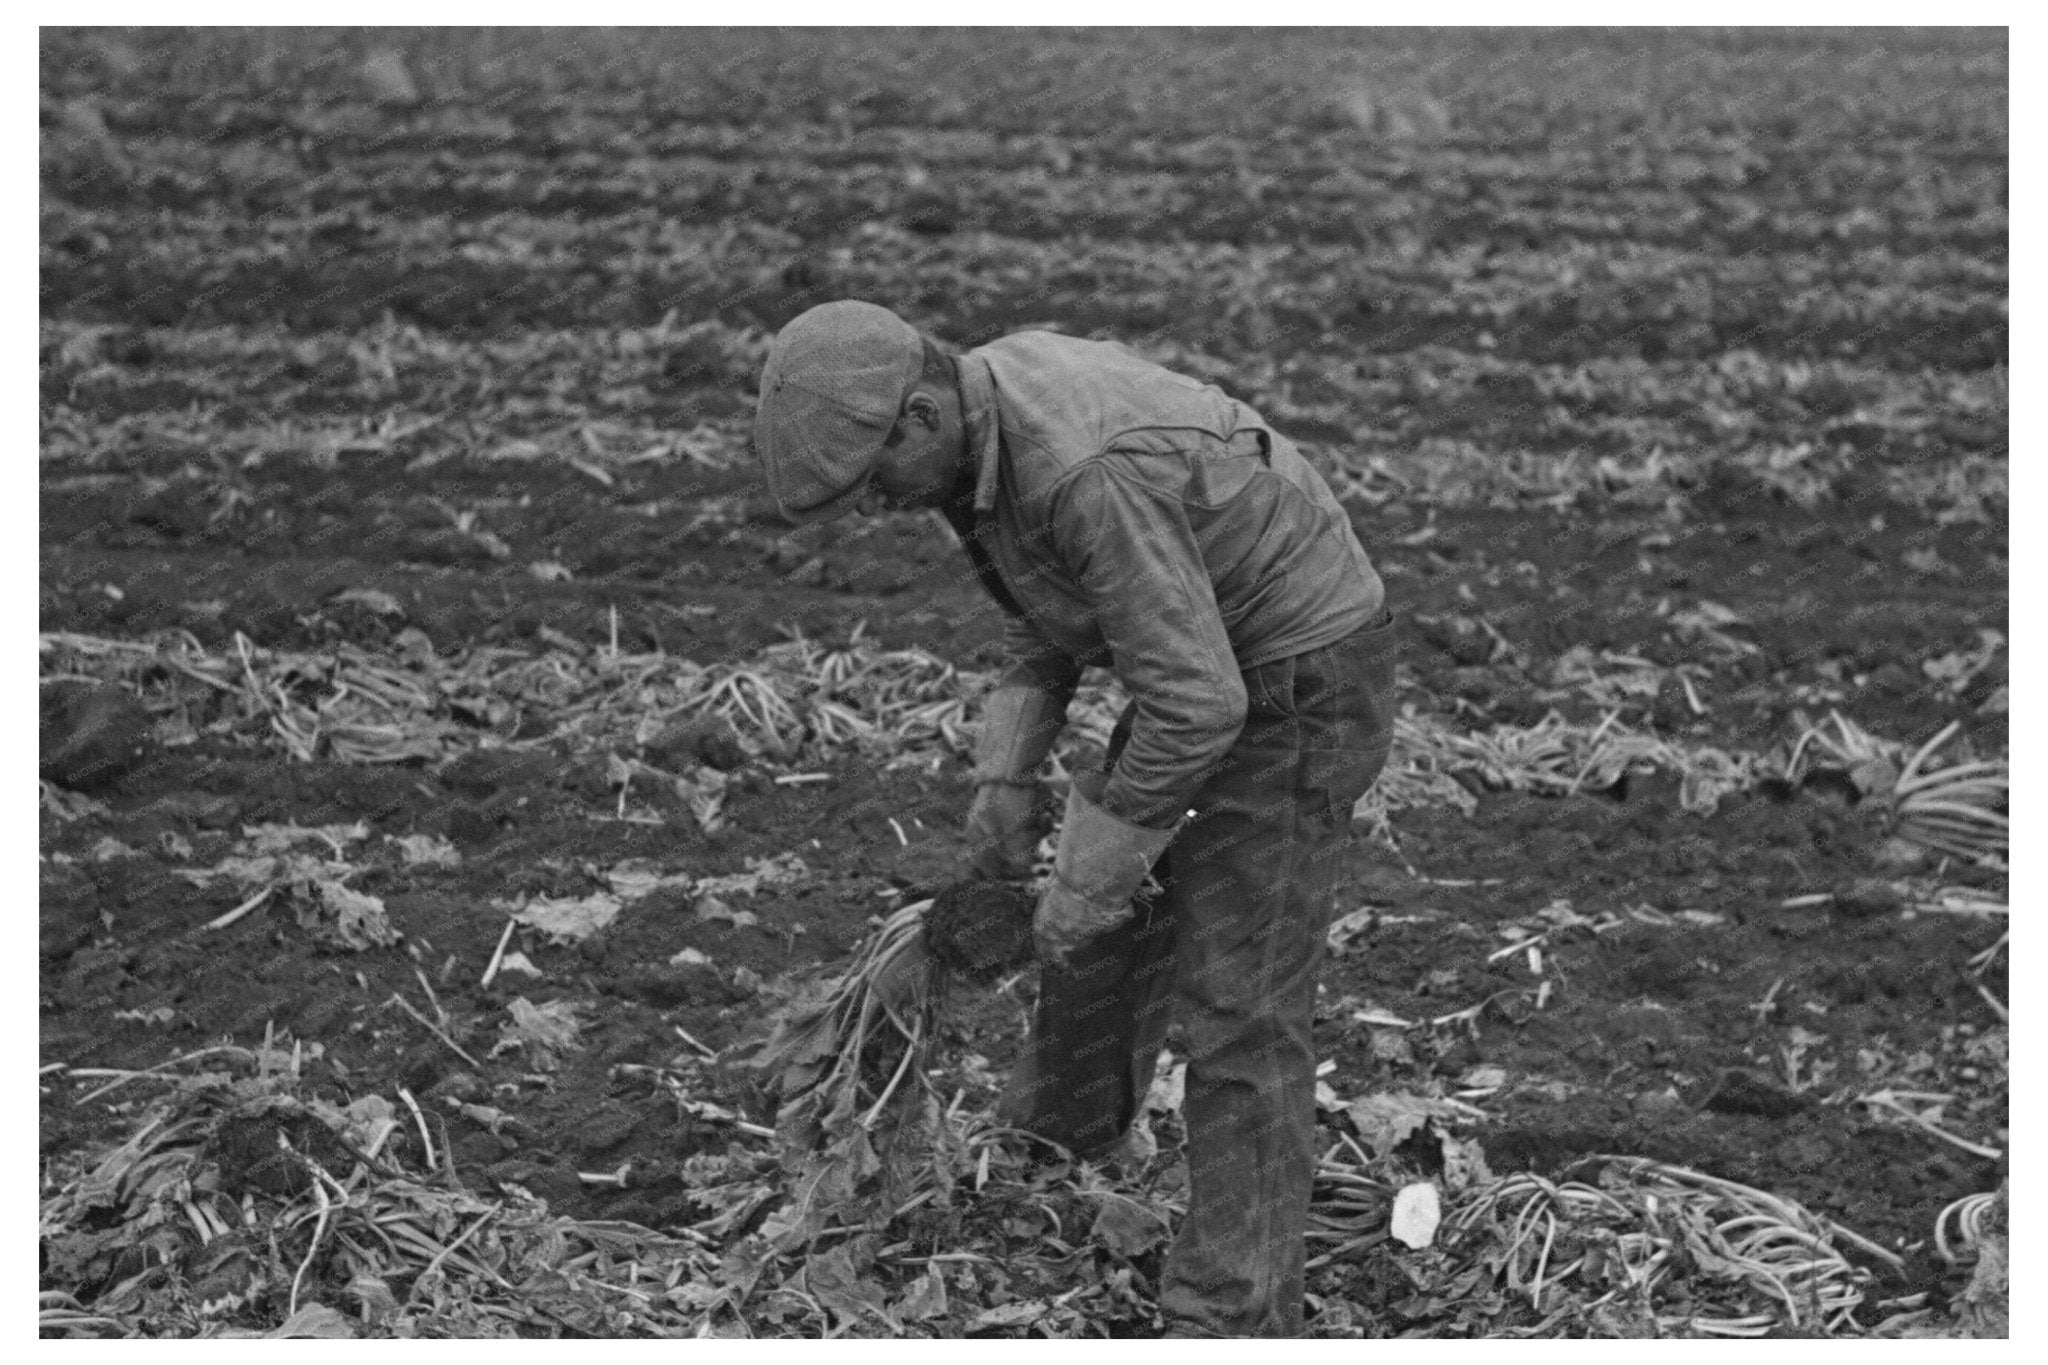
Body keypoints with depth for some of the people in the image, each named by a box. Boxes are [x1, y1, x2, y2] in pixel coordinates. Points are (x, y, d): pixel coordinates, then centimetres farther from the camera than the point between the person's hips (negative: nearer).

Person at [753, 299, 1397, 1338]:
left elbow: (1194, 707, -32)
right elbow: (1051, 594, 12)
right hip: (1217, 658, 9)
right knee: (1107, 915, 24)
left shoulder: (1089, 473, -36)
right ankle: (1058, 1136, 48)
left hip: (1298, 686, -9)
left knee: (1234, 1001, -9)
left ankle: (1230, 1325, -2)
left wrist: (1086, 875, -21)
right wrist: (1004, 775, 3)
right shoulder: (988, 403, -4)